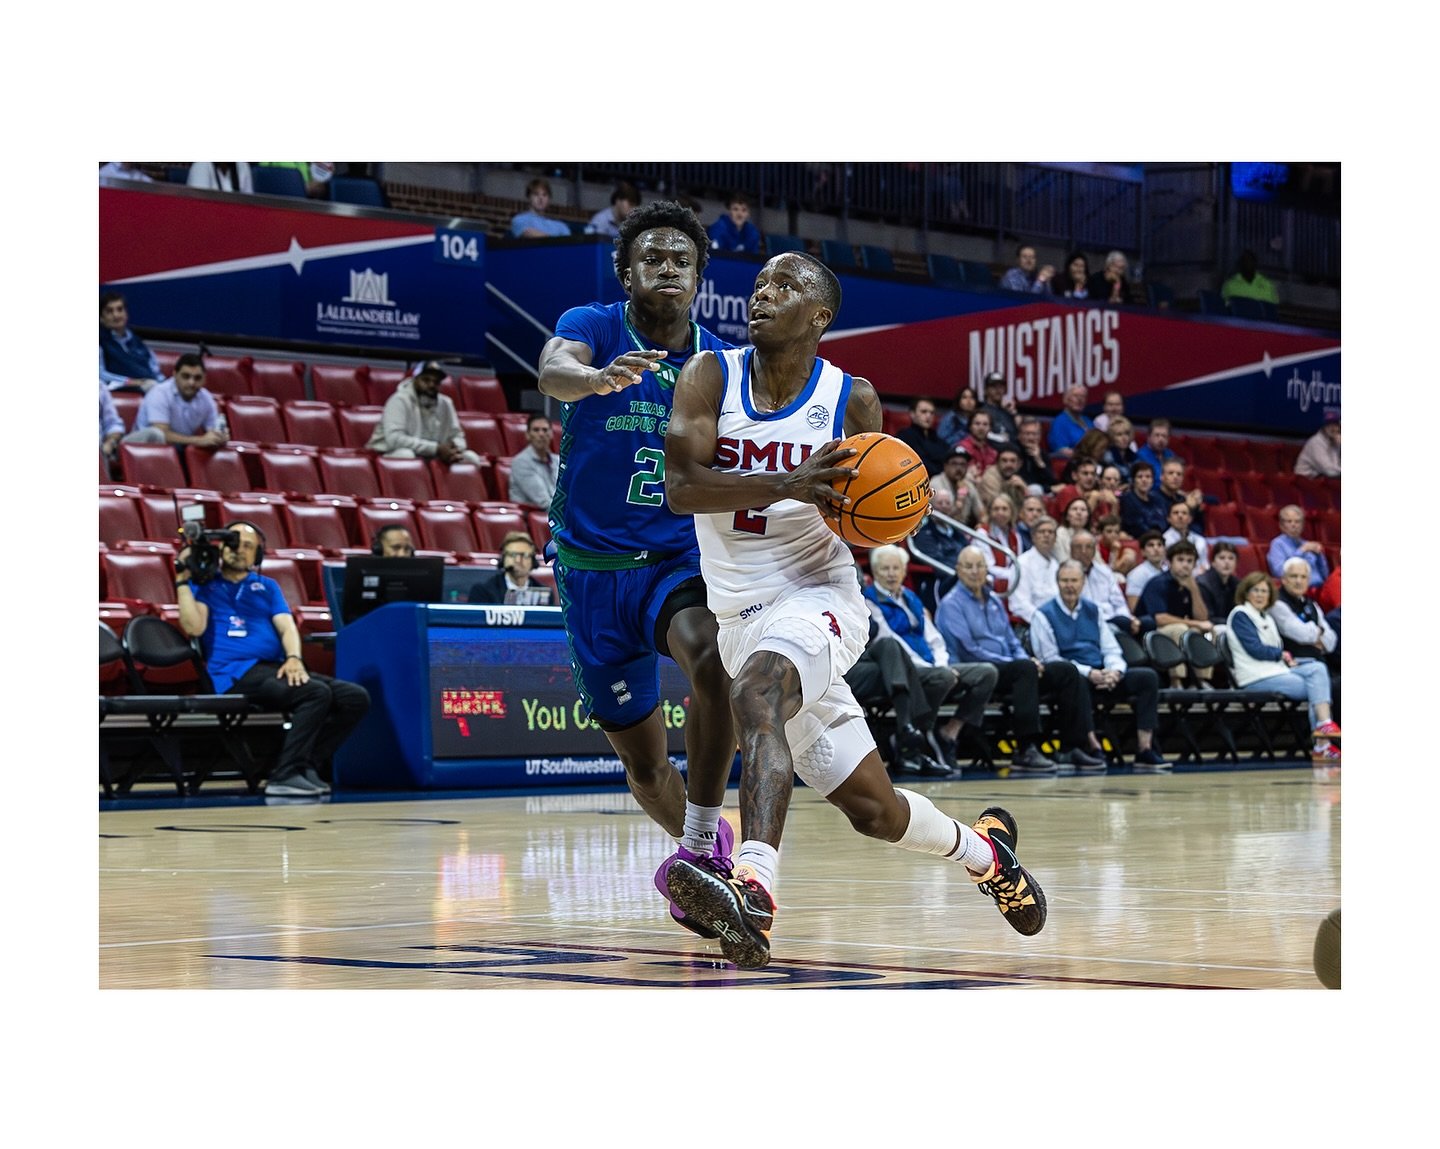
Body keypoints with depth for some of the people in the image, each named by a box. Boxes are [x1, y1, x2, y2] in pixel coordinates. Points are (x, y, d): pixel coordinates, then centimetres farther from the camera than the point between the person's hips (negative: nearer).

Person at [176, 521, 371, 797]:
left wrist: (294, 658, -9)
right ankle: (285, 775, -31)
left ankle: (308, 767, -14)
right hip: (236, 673, -6)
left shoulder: (267, 587, 27)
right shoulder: (204, 584, 14)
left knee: (357, 697, -13)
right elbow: (194, 627, -4)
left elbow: (287, 627, 12)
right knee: (317, 693, -31)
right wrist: (182, 579, -5)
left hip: (275, 669, 6)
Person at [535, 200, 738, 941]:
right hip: (593, 566, -1)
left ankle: (699, 847, -25)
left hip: (681, 560, 1)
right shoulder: (593, 326, -8)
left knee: (714, 658, -33)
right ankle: (700, 844, 37)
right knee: (641, 758, 7)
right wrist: (598, 378, -56)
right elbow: (553, 371, -32)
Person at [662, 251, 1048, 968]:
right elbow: (680, 486, -14)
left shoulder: (851, 400, -4)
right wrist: (786, 485, -28)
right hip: (740, 615, 4)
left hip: (815, 594, -4)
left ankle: (753, 885, -55)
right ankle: (983, 850, 40)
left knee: (755, 696, -38)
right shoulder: (712, 376, -1)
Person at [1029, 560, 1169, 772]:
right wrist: (1089, 673, -18)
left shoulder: (1093, 610, 20)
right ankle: (1091, 745, -40)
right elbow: (1050, 659, -8)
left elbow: (1112, 649, 16)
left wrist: (1114, 671, -9)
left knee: (1148, 676, -15)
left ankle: (1145, 750, -22)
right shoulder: (1044, 616, 3)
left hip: (1103, 675, 5)